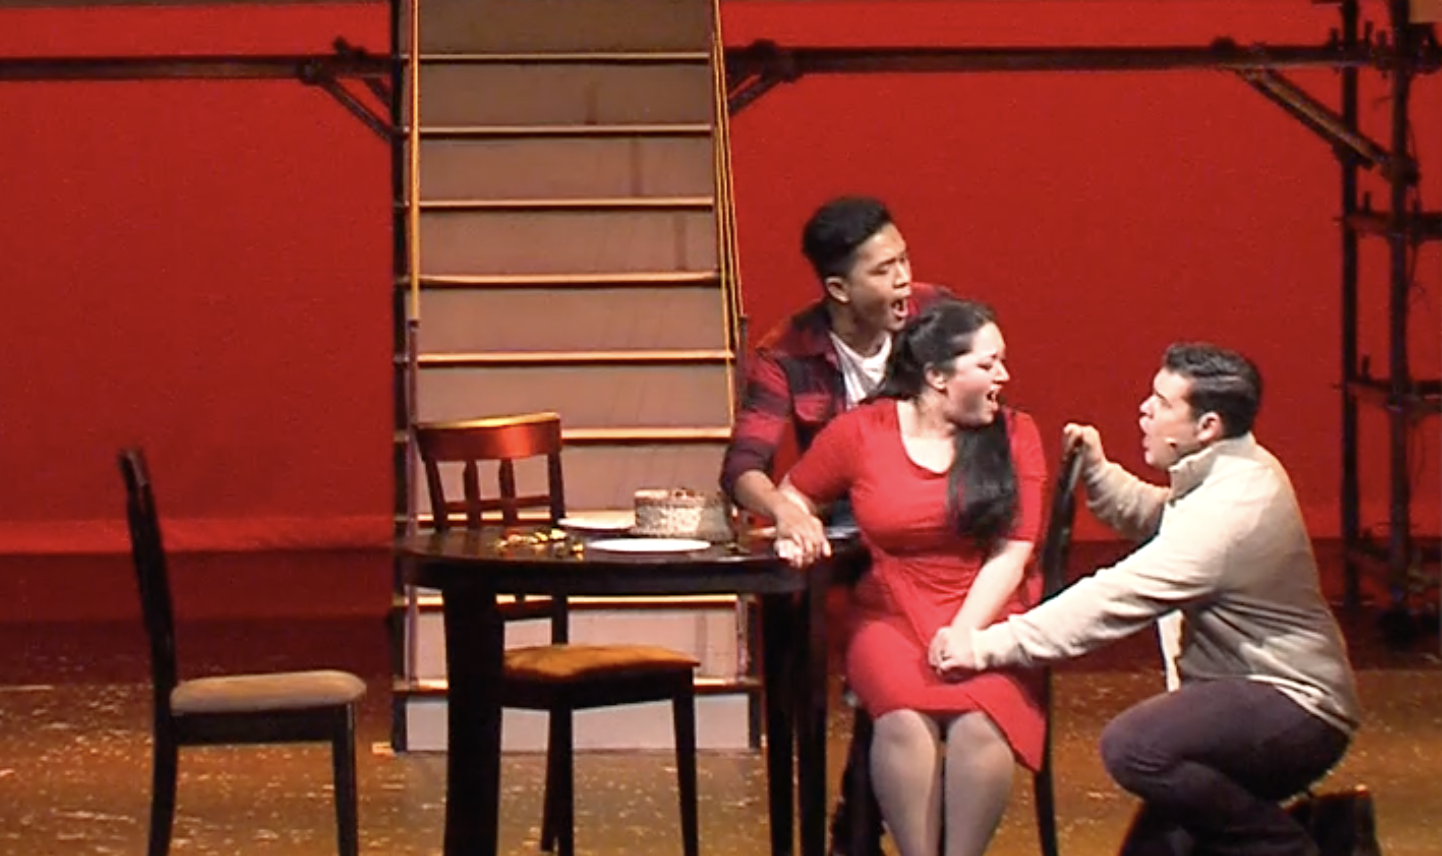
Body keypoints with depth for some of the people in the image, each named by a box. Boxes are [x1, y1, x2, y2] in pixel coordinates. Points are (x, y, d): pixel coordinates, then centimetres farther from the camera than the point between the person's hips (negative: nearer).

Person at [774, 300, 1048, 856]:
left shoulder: (1014, 436, 7)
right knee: (905, 717, -32)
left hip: (989, 618, 0)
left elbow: (1011, 555, 1)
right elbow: (793, 494, 20)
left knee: (979, 719, -32)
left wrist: (962, 637, -11)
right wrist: (794, 529, -4)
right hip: (893, 618, 0)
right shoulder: (859, 433, 6)